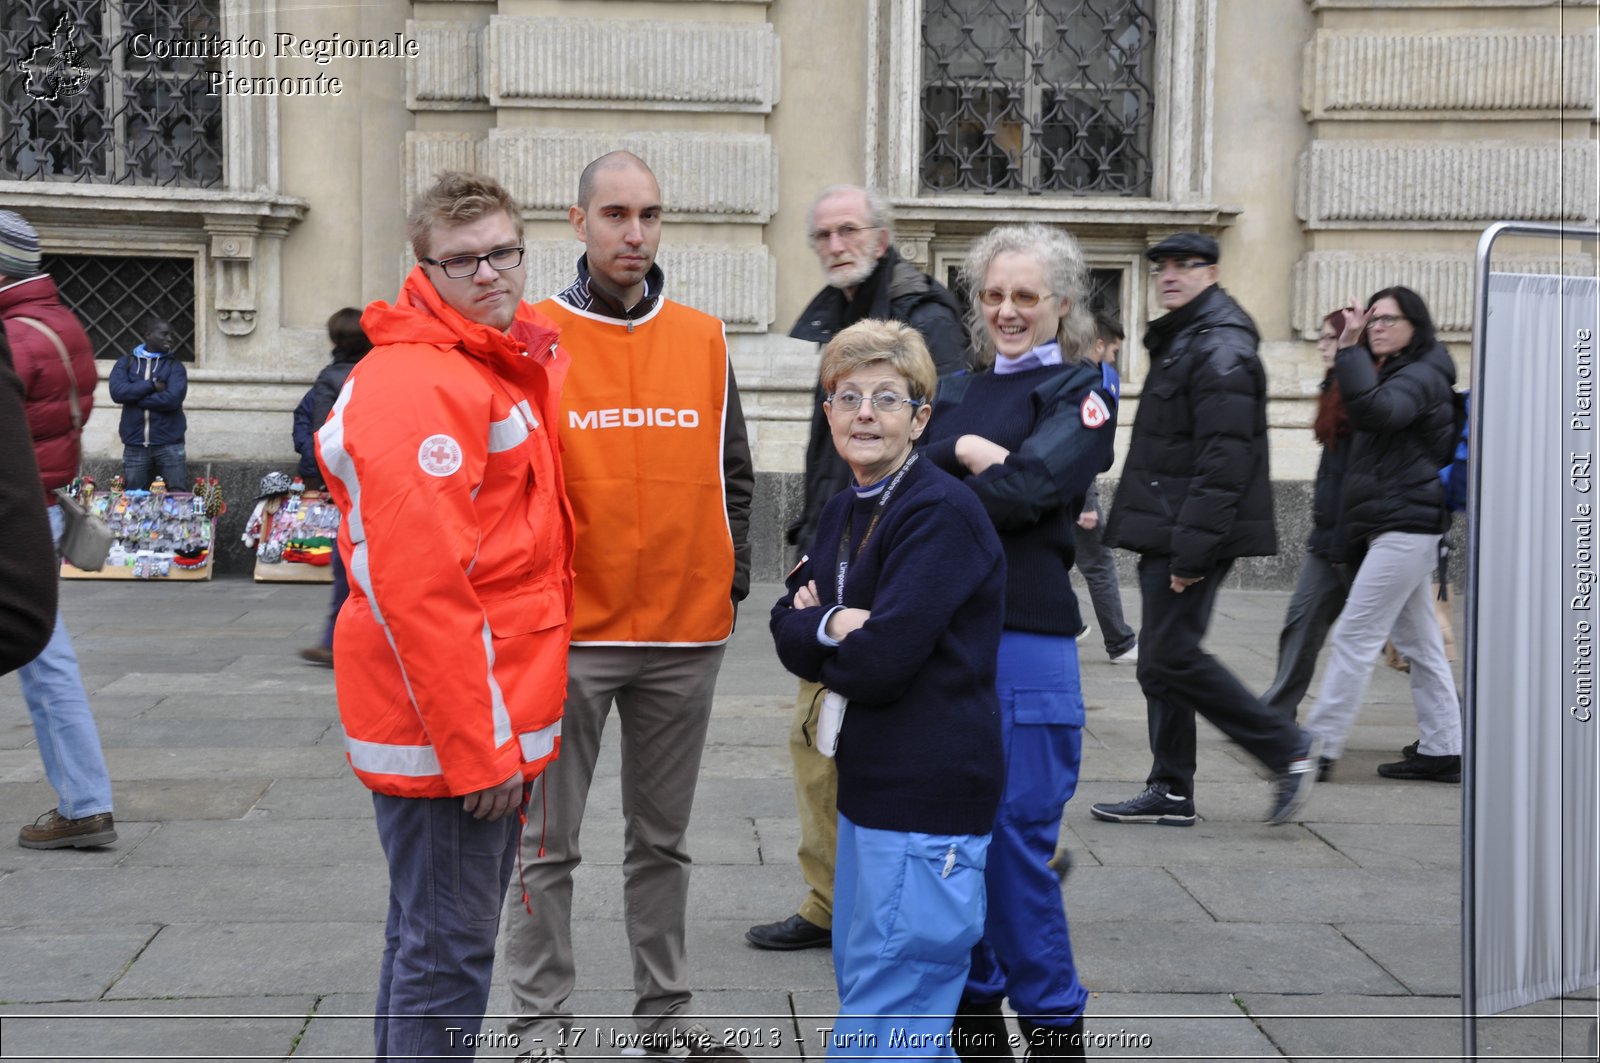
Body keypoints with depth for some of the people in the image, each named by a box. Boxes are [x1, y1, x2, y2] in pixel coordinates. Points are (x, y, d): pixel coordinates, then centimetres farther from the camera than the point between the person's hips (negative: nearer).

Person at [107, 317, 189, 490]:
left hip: (169, 444, -1)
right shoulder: (126, 362, 9)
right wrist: (152, 385, -10)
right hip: (135, 445, 1)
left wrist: (135, 397, -6)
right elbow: (117, 392, -8)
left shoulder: (174, 365, 4)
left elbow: (173, 399, -12)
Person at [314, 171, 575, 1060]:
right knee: (448, 952, -1)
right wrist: (476, 745, -22)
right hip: (446, 724, -10)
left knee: (447, 933, 20)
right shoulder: (415, 384, -18)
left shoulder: (516, 366, 13)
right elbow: (417, 582, -24)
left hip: (499, 722, 10)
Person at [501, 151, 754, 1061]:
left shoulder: (704, 341, 6)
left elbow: (732, 473, 12)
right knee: (548, 843, 6)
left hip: (688, 630, 3)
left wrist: (731, 575, 4)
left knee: (664, 839, 15)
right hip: (566, 632, -3)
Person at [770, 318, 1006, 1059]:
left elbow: (882, 659, -22)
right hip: (866, 785, 9)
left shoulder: (943, 514, -15)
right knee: (861, 988, 20)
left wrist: (817, 636, -2)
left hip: (929, 797, -9)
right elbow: (787, 630, 6)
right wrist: (833, 627, -15)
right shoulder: (844, 509, 12)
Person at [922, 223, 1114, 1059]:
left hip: (1025, 641, -6)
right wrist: (965, 451, -12)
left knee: (1015, 845, -5)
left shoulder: (1081, 389, 1)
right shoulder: (958, 393, 19)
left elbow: (1031, 487, -14)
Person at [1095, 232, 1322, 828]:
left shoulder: (1221, 351, -14)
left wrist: (1192, 549, -25)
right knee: (1161, 660, 10)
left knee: (1172, 656, -9)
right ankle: (1170, 794, 16)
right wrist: (1176, 544, 18)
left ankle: (1288, 748, 2)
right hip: (1167, 533, 10)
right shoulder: (1179, 341, 19)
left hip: (1192, 532, -10)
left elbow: (1224, 461, -22)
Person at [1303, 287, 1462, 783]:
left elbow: (1375, 409, -31)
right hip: (1399, 525, 11)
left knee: (1355, 635, -10)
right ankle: (1441, 750, 15)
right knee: (1420, 643, 11)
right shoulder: (1395, 373, 20)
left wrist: (1350, 350, -27)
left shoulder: (1421, 376, -12)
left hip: (1404, 525, -11)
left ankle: (1318, 746, -8)